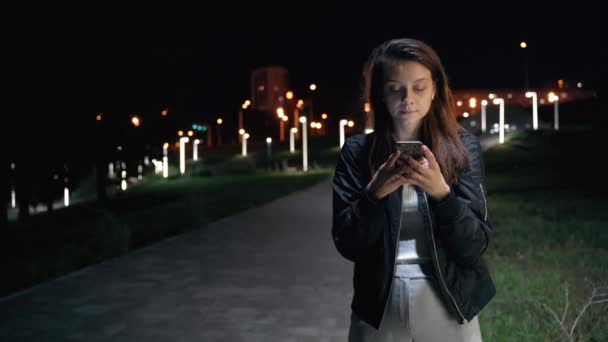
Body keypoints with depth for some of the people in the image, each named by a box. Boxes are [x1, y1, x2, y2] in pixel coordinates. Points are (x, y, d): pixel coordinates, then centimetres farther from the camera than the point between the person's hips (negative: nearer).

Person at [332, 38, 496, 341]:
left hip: (448, 307, 0)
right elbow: (347, 245, -7)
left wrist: (440, 192, -24)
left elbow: (475, 246, -9)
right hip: (379, 308, 0)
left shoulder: (462, 146, -4)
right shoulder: (357, 151, -4)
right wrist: (374, 194, -22)